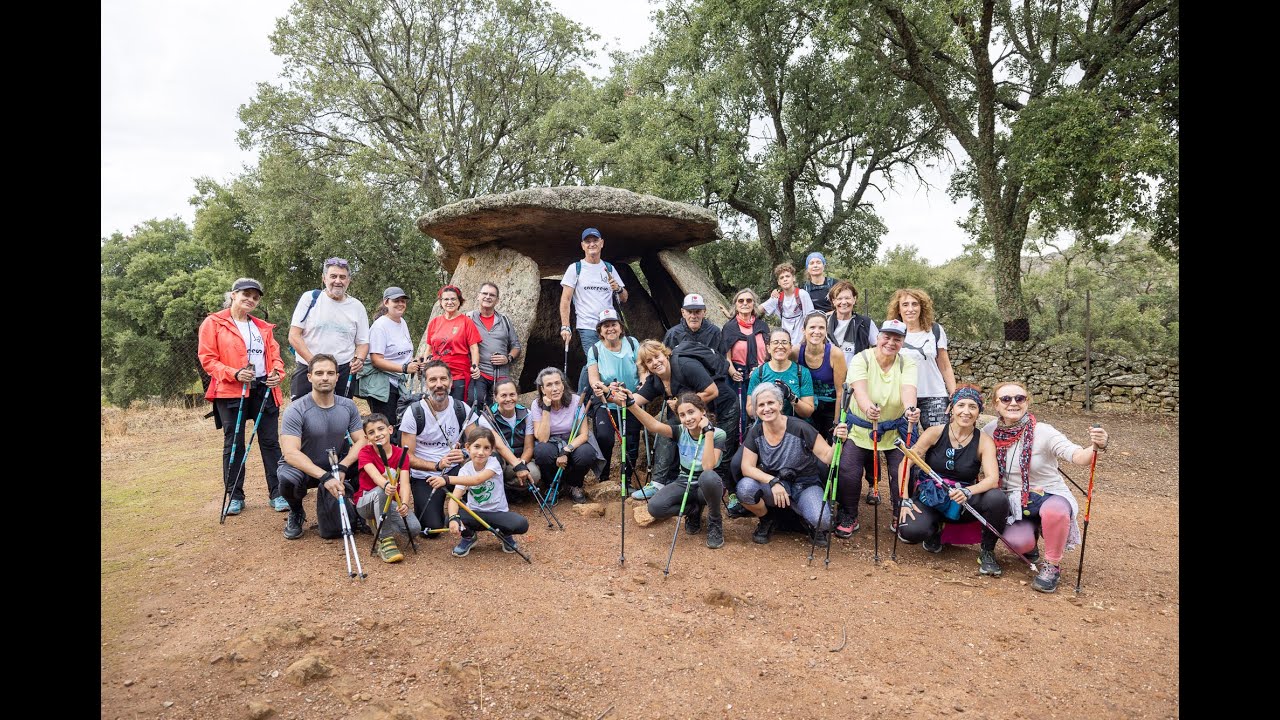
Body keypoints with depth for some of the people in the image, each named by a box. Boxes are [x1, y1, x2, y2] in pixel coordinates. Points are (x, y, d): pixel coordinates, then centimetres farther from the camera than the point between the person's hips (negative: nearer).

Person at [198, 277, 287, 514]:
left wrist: (277, 373, -4)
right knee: (233, 444, 4)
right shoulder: (213, 323, 1)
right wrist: (234, 373, -18)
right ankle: (235, 496, 14)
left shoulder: (263, 327, 17)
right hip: (230, 391, -4)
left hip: (264, 389, 4)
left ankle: (277, 493, 8)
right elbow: (207, 358, -4)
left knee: (270, 442, 3)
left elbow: (275, 354, 18)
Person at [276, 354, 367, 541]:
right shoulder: (296, 410, -20)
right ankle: (296, 513, -3)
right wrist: (324, 476, -40)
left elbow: (360, 441, -7)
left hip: (334, 466, 3)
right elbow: (291, 453, -28)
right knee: (289, 480, -36)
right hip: (301, 467, -2)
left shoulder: (348, 406, -6)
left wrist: (342, 467, -26)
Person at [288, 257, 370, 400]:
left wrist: (359, 359, -10)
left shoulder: (357, 306, 8)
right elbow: (294, 336, -2)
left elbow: (362, 343, 13)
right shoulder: (310, 298, 2)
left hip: (343, 371, 1)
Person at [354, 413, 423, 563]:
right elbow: (375, 476, -33)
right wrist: (386, 486, -57)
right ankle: (385, 541, -32)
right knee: (381, 490, -38)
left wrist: (405, 504, -43)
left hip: (392, 503, 3)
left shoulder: (401, 454, -6)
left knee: (414, 528, -25)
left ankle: (379, 523, 5)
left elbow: (404, 483, -21)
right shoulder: (365, 452, -12)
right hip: (366, 502, -2)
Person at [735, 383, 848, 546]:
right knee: (745, 488, -29)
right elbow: (747, 467, -12)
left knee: (822, 521, -32)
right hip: (773, 486, 3)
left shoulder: (799, 428, -18)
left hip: (805, 485, -2)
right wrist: (773, 481, -27)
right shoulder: (755, 433, -7)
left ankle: (813, 525, 8)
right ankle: (767, 520, 3)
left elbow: (827, 457, -16)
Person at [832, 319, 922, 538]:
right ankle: (849, 517, 10)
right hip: (859, 428, -2)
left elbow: (908, 390, -28)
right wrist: (868, 408, -55)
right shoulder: (861, 359, -15)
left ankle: (900, 517, 19)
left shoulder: (907, 364, -8)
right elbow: (859, 389, -33)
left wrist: (910, 409, -51)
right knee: (847, 470, -14)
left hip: (895, 431, 2)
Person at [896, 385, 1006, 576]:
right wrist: (905, 500, -18)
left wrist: (967, 492, -39)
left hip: (963, 503, 1)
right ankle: (934, 530, 8)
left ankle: (987, 552, -4)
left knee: (997, 499, -31)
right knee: (910, 530, -32)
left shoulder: (984, 441, -5)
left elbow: (993, 479, -19)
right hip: (930, 498, -1)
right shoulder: (935, 433, -7)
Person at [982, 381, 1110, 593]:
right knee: (1017, 543, -28)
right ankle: (1029, 541, 15)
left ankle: (1052, 566, -11)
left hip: (1050, 496, -2)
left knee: (1054, 511, -39)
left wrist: (1095, 448, -50)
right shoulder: (990, 431, -5)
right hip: (1014, 503, 2)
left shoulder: (1043, 432, -16)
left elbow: (1077, 456, -30)